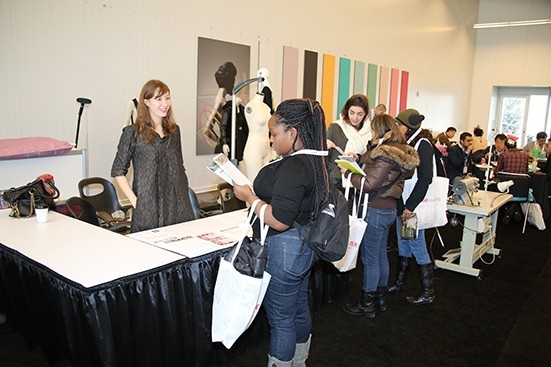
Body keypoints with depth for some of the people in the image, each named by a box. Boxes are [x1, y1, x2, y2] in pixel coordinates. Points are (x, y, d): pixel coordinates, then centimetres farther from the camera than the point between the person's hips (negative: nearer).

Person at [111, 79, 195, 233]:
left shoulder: (174, 130, 11)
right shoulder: (132, 133, -3)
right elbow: (118, 172, -2)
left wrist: (184, 196, 8)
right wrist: (134, 200, -10)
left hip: (179, 208, 4)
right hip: (148, 210, -4)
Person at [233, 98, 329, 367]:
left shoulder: (292, 167, -25)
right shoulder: (313, 161, 5)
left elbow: (279, 221, -29)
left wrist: (249, 196, -17)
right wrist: (256, 191, 11)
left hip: (284, 251, -11)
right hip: (303, 246, 11)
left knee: (280, 317, 6)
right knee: (299, 308, 24)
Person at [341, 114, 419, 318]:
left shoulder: (385, 154, -21)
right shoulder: (399, 151, 9)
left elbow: (369, 184, -22)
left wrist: (348, 172, -11)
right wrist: (358, 160, 5)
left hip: (376, 211, -10)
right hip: (389, 209, 10)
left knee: (369, 259, 2)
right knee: (381, 256, 19)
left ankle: (366, 305, 14)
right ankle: (379, 298, 33)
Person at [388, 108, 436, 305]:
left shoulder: (423, 145, -15)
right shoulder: (407, 143, 10)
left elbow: (425, 179, -19)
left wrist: (410, 206, -19)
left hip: (413, 206, -8)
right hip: (402, 204, 8)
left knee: (417, 248, 1)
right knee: (402, 245, 17)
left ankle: (427, 292, 14)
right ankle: (398, 283, 30)